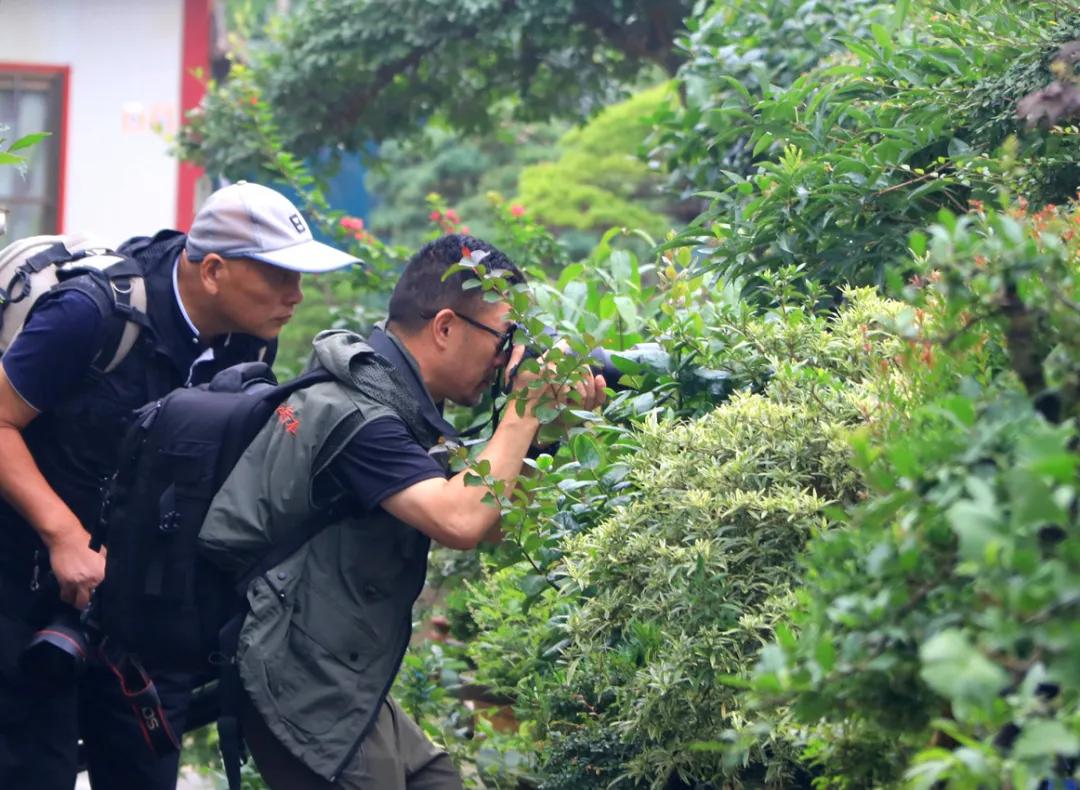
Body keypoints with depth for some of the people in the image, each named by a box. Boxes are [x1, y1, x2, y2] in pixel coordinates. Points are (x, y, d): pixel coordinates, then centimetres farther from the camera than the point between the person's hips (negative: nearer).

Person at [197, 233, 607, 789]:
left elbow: (488, 524, 11)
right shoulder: (355, 414, -21)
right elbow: (461, 523, -33)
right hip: (309, 695, -10)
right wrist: (524, 409, -22)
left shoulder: (398, 404, 10)